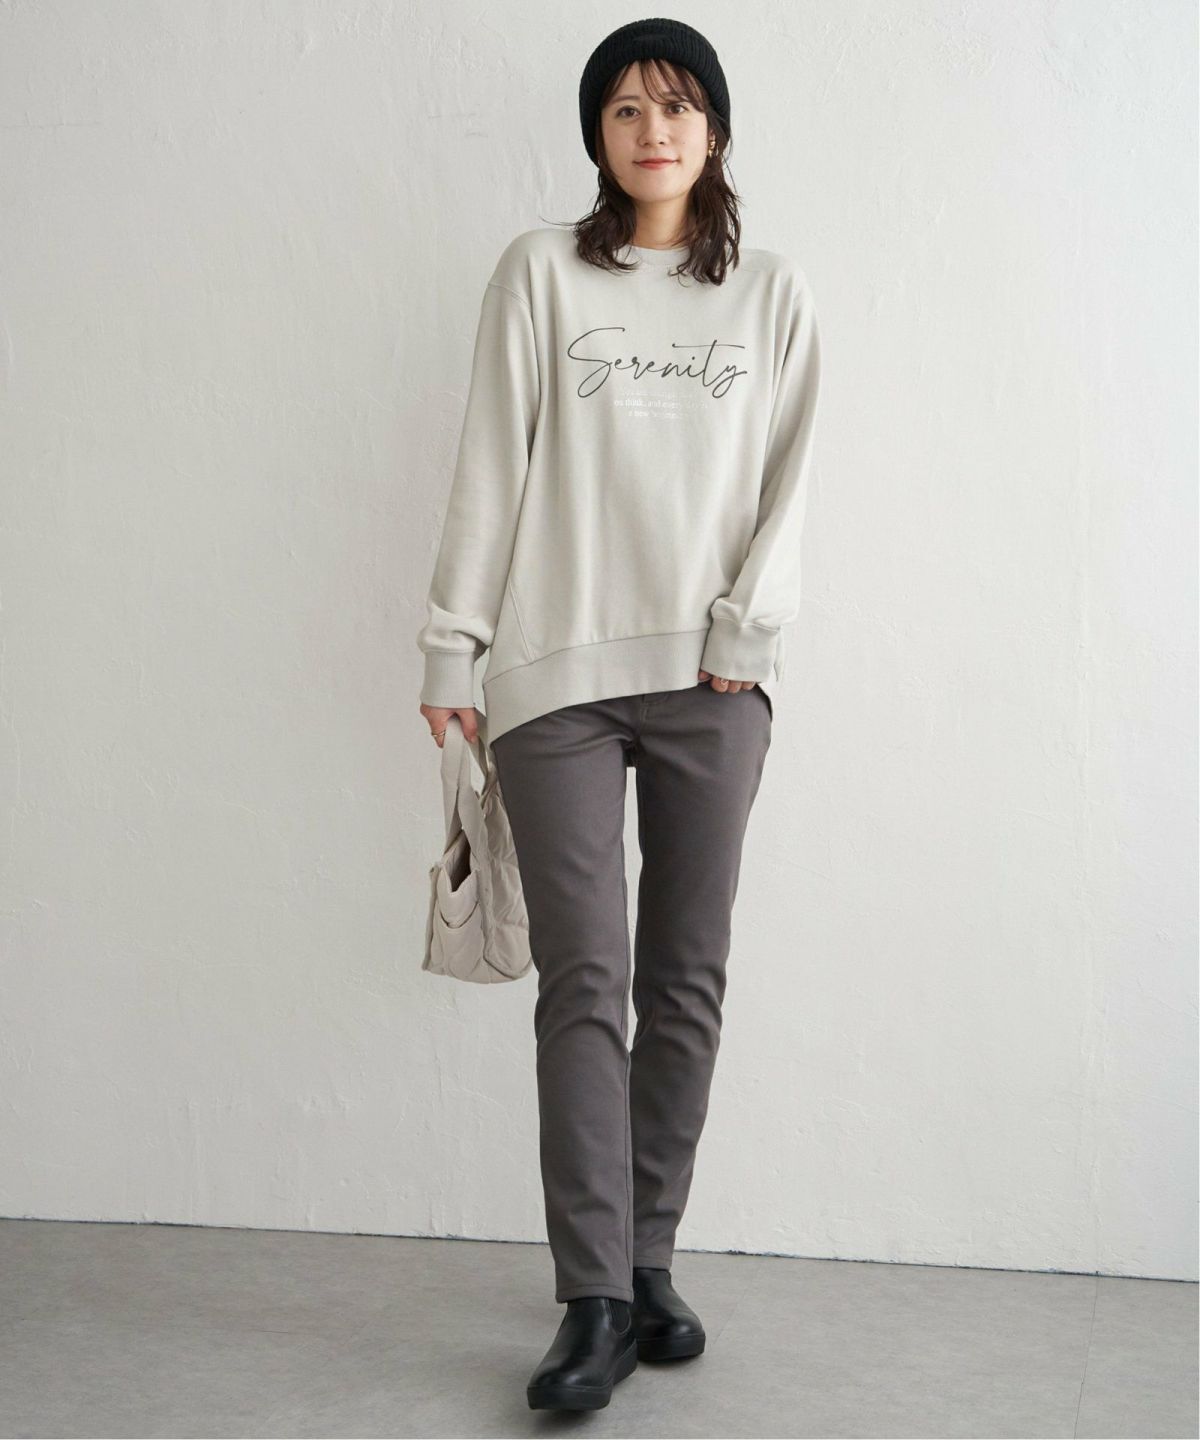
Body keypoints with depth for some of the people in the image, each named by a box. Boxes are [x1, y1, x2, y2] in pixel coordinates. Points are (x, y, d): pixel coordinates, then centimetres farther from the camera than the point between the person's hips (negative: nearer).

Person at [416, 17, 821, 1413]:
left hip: (711, 681, 2)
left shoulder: (771, 292, 11)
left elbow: (786, 481, 8)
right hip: (558, 674, -2)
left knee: (686, 983, 4)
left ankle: (648, 1264, 16)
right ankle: (595, 1303, -3)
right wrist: (452, 641, 1)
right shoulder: (541, 272, 6)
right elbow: (492, 464, 4)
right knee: (586, 985, -5)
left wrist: (745, 631, -4)